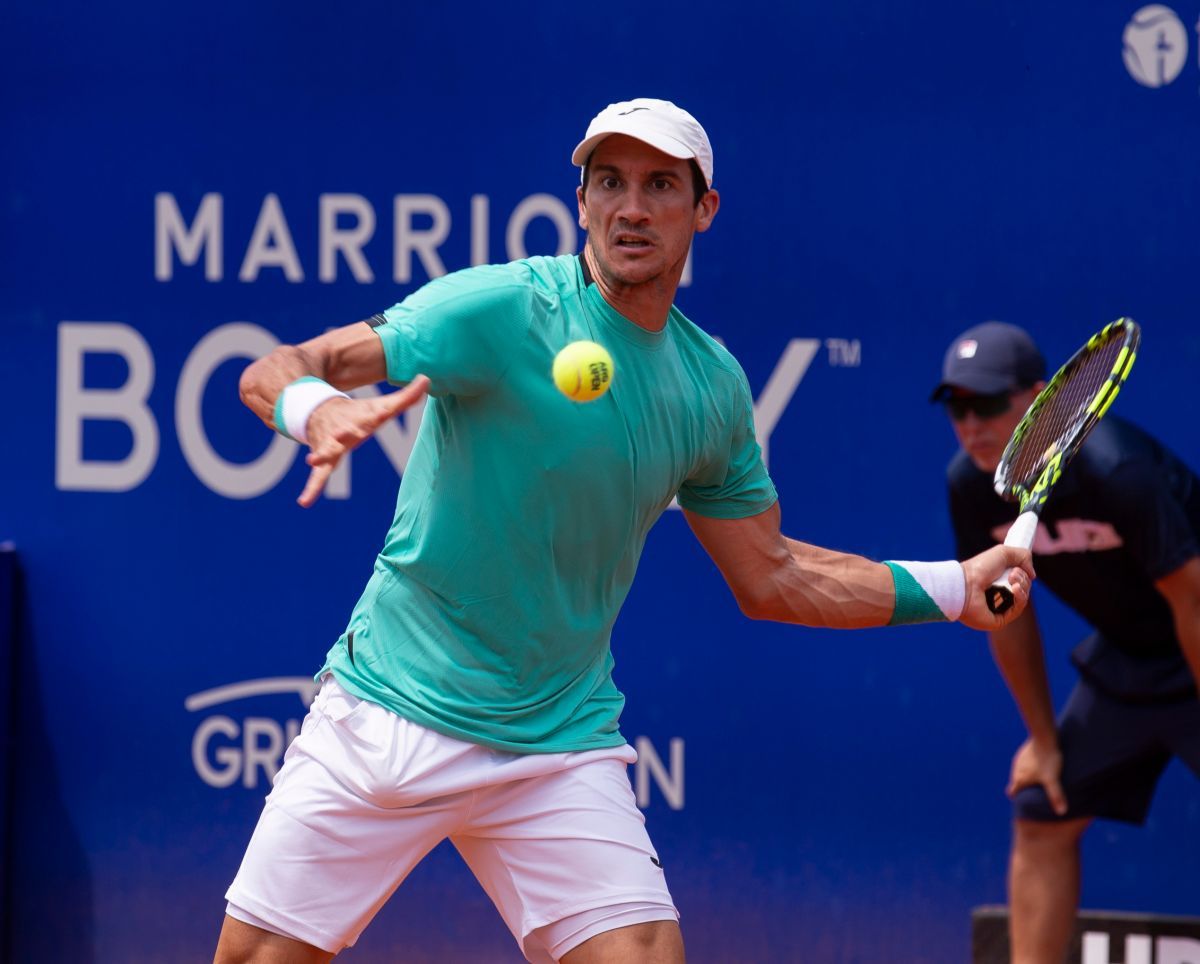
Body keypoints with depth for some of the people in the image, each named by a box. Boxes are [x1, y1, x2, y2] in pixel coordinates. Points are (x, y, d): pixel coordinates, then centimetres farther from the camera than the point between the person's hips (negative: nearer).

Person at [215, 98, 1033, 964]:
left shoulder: (711, 385, 4)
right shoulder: (500, 310, -13)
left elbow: (770, 578, 16)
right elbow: (272, 374, -18)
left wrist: (953, 587, 8)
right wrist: (319, 410, -41)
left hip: (562, 747, 3)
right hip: (389, 718, -3)